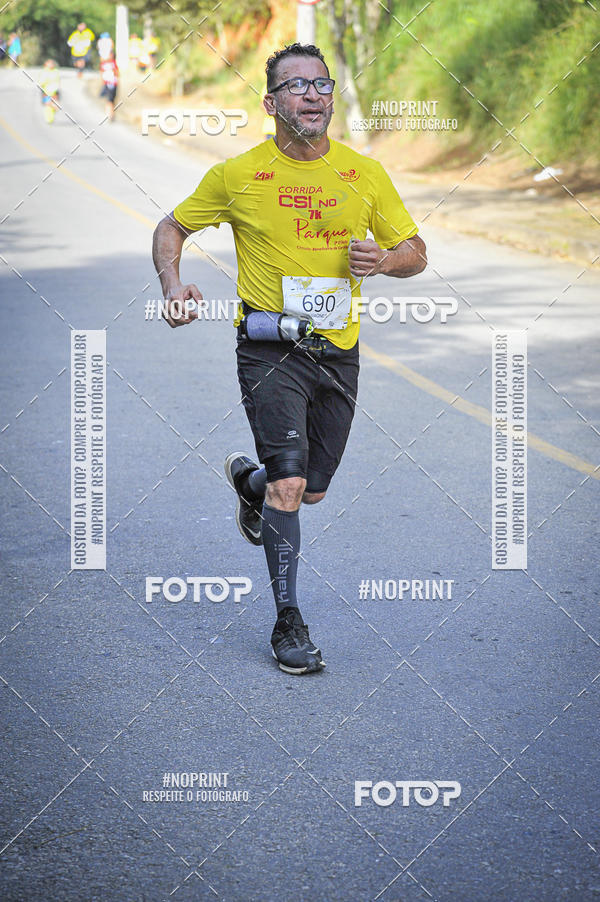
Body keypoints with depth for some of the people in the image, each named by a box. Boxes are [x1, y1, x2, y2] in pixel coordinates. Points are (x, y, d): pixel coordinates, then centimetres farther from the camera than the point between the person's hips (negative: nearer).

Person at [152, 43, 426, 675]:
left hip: (338, 351, 4)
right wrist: (173, 285, -10)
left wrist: (386, 259, -12)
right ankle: (289, 624, -5)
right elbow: (171, 228, 9)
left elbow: (415, 253, 11)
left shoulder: (364, 173, 3)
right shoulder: (237, 175, -3)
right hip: (269, 349, -4)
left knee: (313, 488, 14)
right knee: (289, 483, -16)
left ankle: (246, 478, 50)